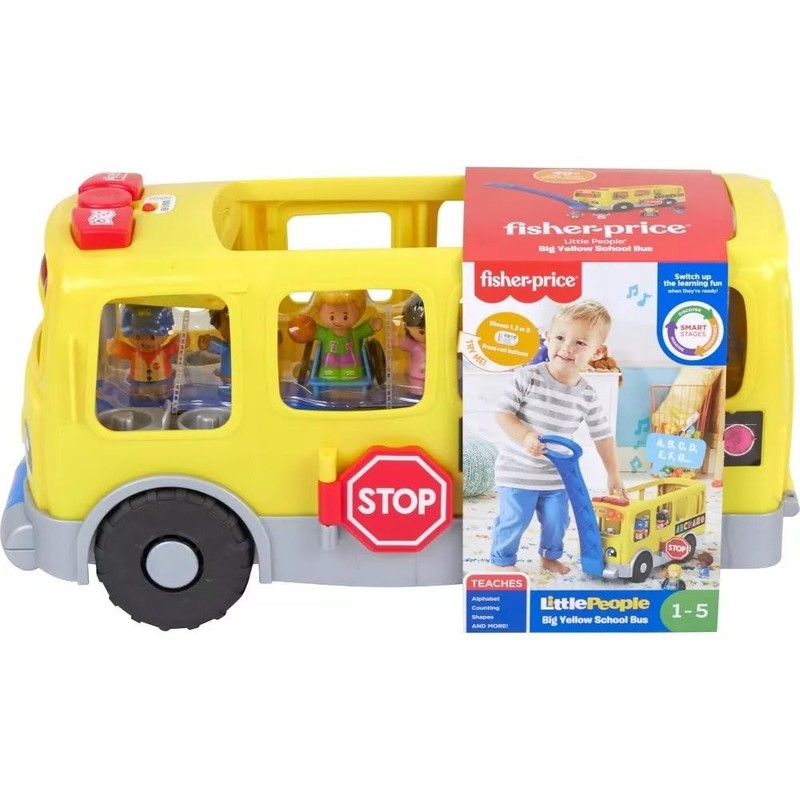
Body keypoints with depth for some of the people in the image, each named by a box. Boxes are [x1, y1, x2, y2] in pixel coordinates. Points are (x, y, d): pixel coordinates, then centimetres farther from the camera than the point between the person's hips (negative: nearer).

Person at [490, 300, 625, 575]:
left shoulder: (588, 397, -8)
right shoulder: (528, 377, -18)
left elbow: (603, 436, 3)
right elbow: (502, 413, -16)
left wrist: (614, 475, 6)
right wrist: (525, 436, -31)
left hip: (556, 475, 4)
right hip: (517, 470, -4)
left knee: (557, 520, 16)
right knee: (514, 520, 3)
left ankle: (550, 556, 42)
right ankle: (502, 560, 26)